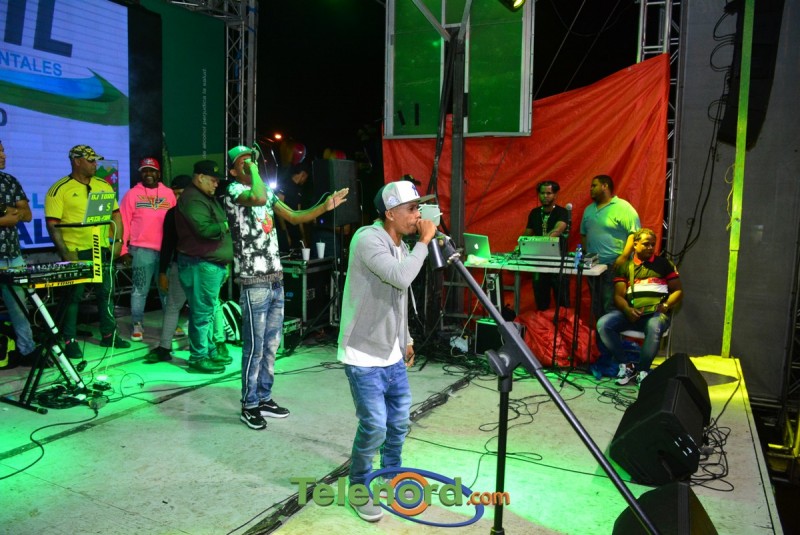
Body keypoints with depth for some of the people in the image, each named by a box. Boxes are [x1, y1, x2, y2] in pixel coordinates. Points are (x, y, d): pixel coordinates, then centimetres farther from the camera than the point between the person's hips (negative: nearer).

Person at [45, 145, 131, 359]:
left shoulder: (103, 186, 9)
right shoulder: (59, 189, -7)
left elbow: (115, 214, 13)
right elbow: (52, 224, -11)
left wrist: (118, 240, 1)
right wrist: (65, 253, -16)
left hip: (101, 249, 5)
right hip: (75, 251, -5)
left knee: (106, 292, 12)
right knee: (73, 296, 2)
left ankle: (109, 334, 24)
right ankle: (70, 341, 12)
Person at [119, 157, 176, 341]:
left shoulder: (168, 193, 9)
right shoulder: (132, 194, 4)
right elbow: (124, 223, 2)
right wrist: (124, 249, -3)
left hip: (167, 249, 2)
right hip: (141, 250, -2)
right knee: (140, 290, 3)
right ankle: (137, 326, 11)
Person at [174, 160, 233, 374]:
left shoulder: (207, 198, 20)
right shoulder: (192, 199, -14)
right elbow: (204, 229, -25)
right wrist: (226, 226, -7)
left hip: (212, 264, 10)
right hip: (200, 265, -10)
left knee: (209, 310, 16)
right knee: (202, 312, -5)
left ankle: (209, 351, 25)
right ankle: (198, 357, 3)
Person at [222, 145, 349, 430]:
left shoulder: (267, 191, 16)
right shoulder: (234, 190, -8)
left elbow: (294, 217, 18)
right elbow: (258, 198, -31)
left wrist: (325, 206, 7)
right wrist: (253, 170, -14)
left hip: (276, 281, 8)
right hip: (254, 284, -8)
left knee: (271, 346, 14)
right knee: (254, 348, 0)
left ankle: (264, 398, 28)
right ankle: (249, 406, 15)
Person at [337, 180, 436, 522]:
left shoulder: (402, 245, 9)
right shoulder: (368, 238, -19)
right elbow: (401, 277, -34)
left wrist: (406, 340, 23)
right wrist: (424, 241, -21)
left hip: (393, 354, 8)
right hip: (364, 356, -8)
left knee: (399, 422, 16)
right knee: (374, 427, -3)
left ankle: (392, 475, 40)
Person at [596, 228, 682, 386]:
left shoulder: (664, 264, 16)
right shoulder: (625, 266, 16)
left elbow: (678, 291, 13)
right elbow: (618, 295, 7)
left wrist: (666, 305, -8)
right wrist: (627, 310, -15)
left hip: (657, 313, -2)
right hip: (631, 312, 2)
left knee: (654, 328, -38)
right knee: (603, 324, -26)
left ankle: (642, 370, -16)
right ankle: (626, 366, -10)